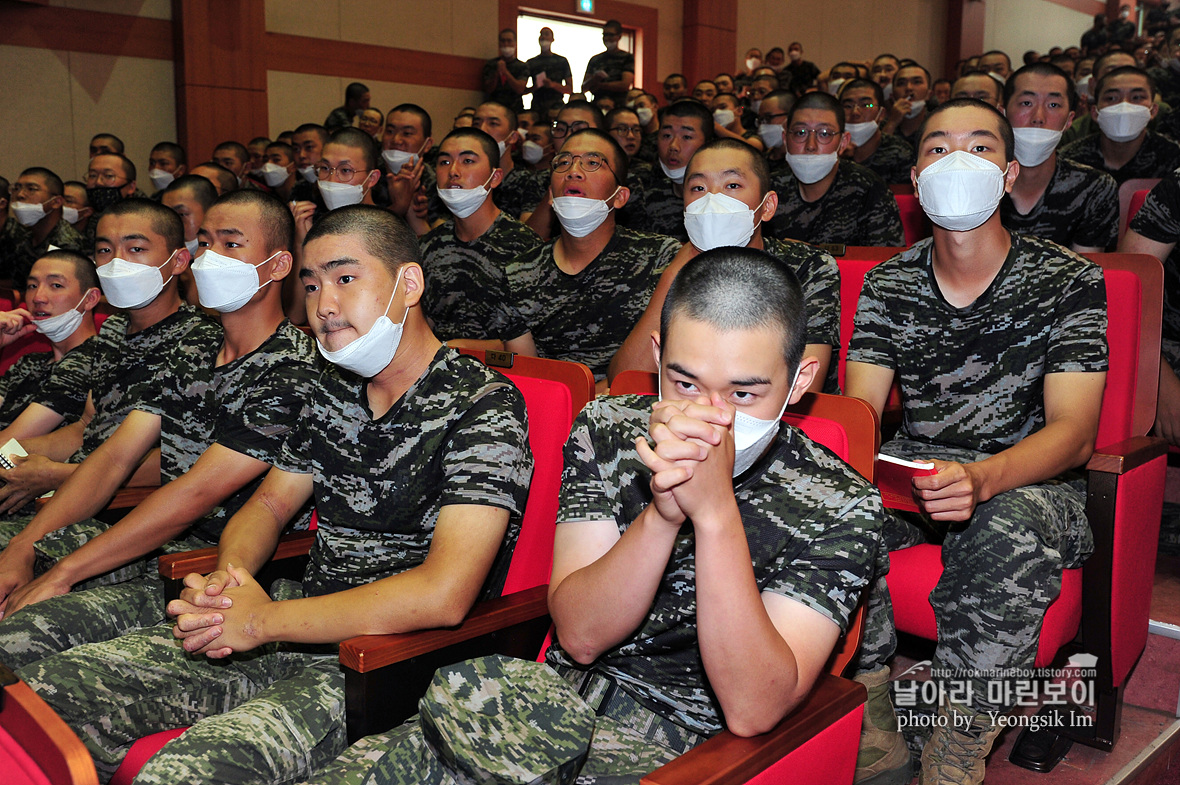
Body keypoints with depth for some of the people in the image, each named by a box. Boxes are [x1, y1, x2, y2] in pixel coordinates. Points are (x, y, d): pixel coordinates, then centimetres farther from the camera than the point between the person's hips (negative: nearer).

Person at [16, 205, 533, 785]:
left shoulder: (484, 405, -15)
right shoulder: (334, 393, 12)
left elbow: (443, 595, -25)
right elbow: (270, 502, 19)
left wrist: (263, 619, -19)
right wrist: (228, 575, -7)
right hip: (300, 628, 8)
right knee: (41, 695, -4)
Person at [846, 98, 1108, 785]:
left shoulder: (1068, 280, -5)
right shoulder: (888, 284, 6)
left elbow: (1073, 433, -15)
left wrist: (982, 479, -37)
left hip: (1030, 478, -3)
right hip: (910, 469, 3)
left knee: (1009, 532, -39)